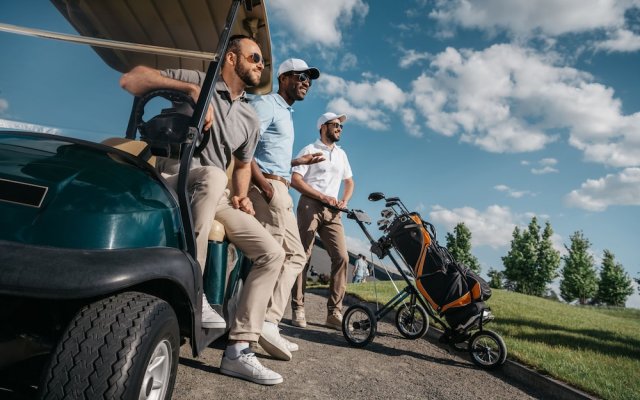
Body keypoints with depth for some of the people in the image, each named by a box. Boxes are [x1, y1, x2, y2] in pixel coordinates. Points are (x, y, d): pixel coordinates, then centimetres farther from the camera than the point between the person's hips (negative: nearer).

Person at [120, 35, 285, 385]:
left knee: (272, 253, -9)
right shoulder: (196, 81, 0)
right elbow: (130, 79, -9)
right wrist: (191, 90, -20)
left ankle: (238, 350, -7)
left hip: (216, 198, 6)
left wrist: (240, 196, 4)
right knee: (212, 175, -41)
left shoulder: (250, 119, 14)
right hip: (174, 183, -5)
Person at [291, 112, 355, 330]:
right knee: (302, 256, -5)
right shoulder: (310, 150, 4)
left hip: (332, 211, 5)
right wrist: (323, 196, -13)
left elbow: (349, 182, 27)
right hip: (310, 206, -5)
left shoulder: (341, 154, 22)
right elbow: (295, 180, -6)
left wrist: (344, 201, 6)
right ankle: (297, 308, 5)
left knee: (342, 257, -7)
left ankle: (334, 312, -3)